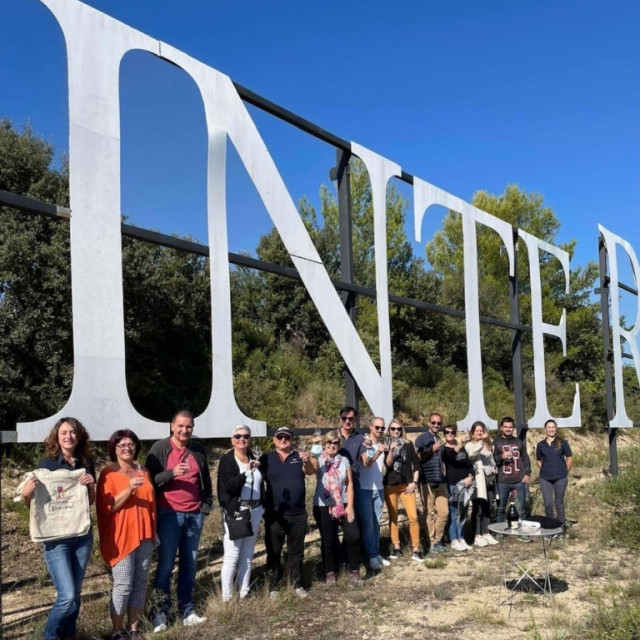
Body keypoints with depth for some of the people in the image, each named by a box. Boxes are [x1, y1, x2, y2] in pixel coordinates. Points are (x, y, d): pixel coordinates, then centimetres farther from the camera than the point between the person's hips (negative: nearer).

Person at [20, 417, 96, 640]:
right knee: (67, 596, -10)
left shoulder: (86, 463, 3)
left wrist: (91, 485, -8)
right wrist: (26, 493, -22)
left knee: (75, 595, 10)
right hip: (55, 538, -4)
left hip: (82, 536, 4)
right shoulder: (46, 464, -7)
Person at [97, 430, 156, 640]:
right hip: (121, 537, -5)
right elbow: (106, 507, -12)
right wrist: (129, 489, -24)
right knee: (123, 585, -6)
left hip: (144, 535, 5)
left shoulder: (143, 472, 13)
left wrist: (155, 531, 20)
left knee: (140, 582, 6)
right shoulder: (108, 473, -4)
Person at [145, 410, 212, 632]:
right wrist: (172, 473, -22)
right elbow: (150, 480, -8)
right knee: (166, 564, -2)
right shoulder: (159, 448, -3)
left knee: (189, 564, 9)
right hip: (169, 514, -4)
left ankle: (187, 611, 17)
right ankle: (160, 613, 6)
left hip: (194, 515, 4)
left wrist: (207, 504, 9)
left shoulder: (198, 450, 9)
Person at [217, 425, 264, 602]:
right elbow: (228, 486, -20)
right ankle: (226, 597, 2)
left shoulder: (254, 459, 9)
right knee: (232, 556, -5)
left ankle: (244, 594, 19)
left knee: (247, 556, 11)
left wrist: (261, 512, 13)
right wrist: (247, 472, -34)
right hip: (236, 513, -5)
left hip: (254, 512, 5)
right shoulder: (227, 460, -6)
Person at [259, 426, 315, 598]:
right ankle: (273, 586, 15)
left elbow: (310, 471, -14)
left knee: (296, 551, 11)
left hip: (298, 514, 2)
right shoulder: (266, 459, 0)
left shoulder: (299, 457, 2)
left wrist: (307, 461, -36)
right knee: (274, 552, 5)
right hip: (274, 515, -1)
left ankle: (296, 584, 22)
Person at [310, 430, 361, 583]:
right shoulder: (319, 461, -4)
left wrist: (350, 505, -5)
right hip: (323, 506, -2)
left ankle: (354, 570, 10)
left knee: (353, 536, -7)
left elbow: (349, 484, 5)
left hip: (344, 504, 2)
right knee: (328, 540, 5)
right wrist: (308, 460, -53)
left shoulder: (344, 461, 5)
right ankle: (330, 571, 22)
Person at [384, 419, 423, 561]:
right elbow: (387, 464, -9)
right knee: (393, 517, 5)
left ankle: (416, 549, -3)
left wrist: (414, 482, -1)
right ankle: (396, 547, 16)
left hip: (406, 484, 0)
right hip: (390, 485, 0)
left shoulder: (408, 445, 5)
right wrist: (391, 450, -22)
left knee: (413, 517, -9)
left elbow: (416, 465, 7)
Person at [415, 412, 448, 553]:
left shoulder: (439, 440, 18)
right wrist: (432, 450, -21)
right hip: (427, 481, -6)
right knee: (430, 513, 0)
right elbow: (417, 458, -12)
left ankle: (437, 540, 16)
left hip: (440, 481, 6)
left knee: (444, 511, 3)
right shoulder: (422, 438, -3)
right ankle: (431, 542, 8)